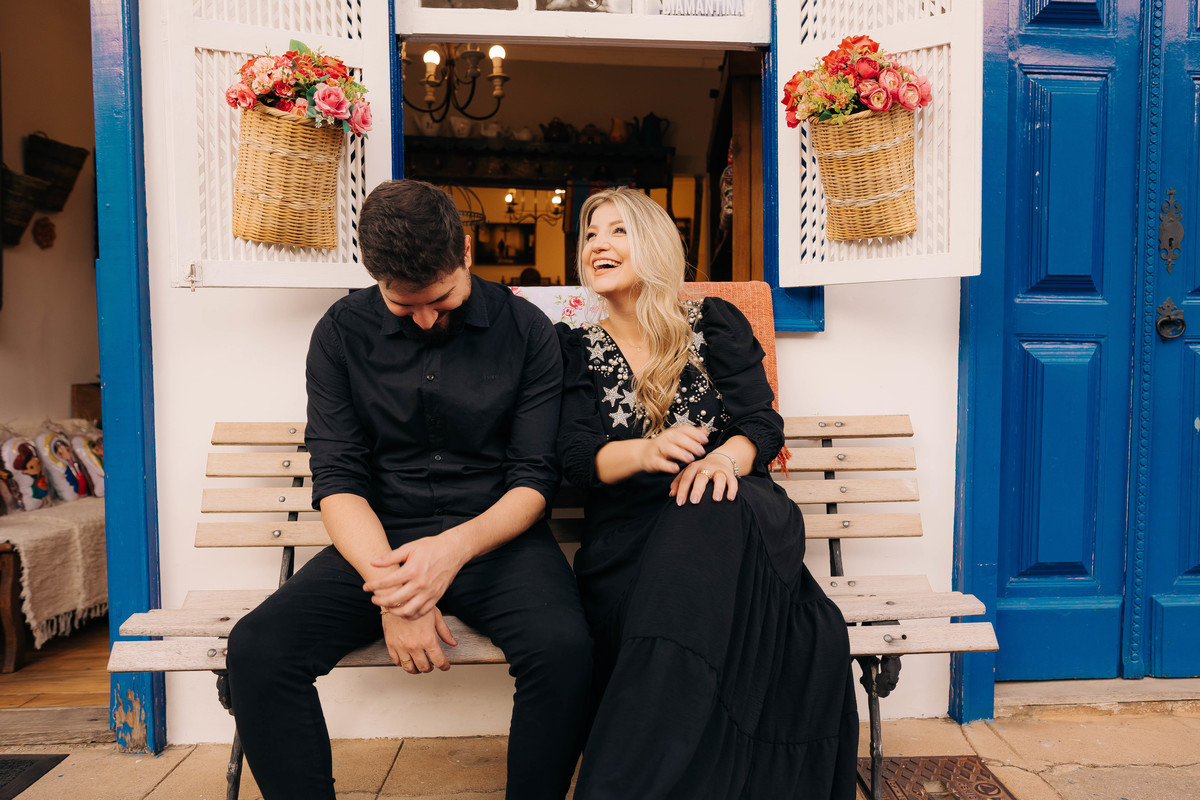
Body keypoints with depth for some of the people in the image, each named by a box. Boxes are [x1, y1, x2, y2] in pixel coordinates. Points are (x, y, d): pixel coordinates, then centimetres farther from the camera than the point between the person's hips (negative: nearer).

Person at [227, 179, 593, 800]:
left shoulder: (525, 330, -1)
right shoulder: (342, 332, 3)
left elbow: (534, 479, -3)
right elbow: (337, 480, -2)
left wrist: (456, 547, -22)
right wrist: (390, 586, -18)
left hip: (496, 536, -1)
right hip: (381, 539, 2)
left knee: (562, 648, -30)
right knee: (256, 648, -22)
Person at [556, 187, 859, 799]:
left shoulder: (715, 324, 14)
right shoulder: (577, 348, 16)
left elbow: (762, 424, 4)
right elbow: (575, 455, 2)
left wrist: (724, 457, -22)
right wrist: (647, 452, -21)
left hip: (730, 516, 1)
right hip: (630, 536, 0)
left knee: (715, 515, -40)